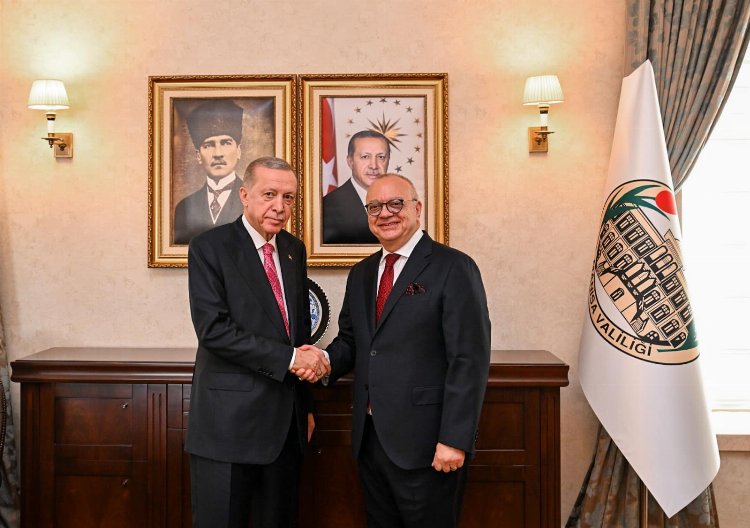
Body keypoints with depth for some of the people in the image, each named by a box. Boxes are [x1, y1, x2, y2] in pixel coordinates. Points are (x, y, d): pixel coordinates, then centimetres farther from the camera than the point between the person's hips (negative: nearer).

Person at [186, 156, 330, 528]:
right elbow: (213, 329, -18)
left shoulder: (294, 249, 10)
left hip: (286, 421, 6)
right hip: (229, 420, -5)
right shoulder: (209, 247, -8)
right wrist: (289, 357, -20)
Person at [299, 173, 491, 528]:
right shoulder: (361, 273, 12)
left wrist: (454, 440, -18)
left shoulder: (454, 268, -9)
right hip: (369, 437, 6)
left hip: (424, 442, -6)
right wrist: (327, 361, -5)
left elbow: (469, 361, -14)